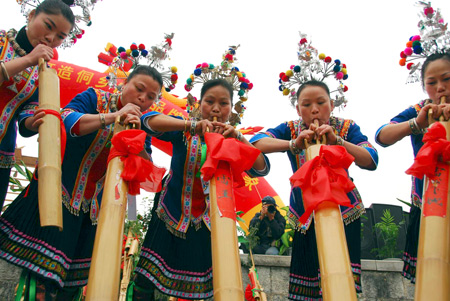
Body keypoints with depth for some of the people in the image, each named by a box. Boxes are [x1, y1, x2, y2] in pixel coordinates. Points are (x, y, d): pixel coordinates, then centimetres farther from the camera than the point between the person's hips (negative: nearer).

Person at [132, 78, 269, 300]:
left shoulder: (233, 141, -1)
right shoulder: (184, 131, -6)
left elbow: (260, 169, -12)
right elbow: (150, 121, -22)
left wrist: (239, 138, -26)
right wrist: (192, 125, -35)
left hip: (208, 224, 2)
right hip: (171, 217, -1)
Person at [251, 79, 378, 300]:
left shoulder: (346, 128, -6)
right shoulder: (290, 129, -6)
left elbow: (371, 162, -17)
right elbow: (255, 143, -21)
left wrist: (336, 140, -30)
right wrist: (293, 144, -34)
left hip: (343, 210, -1)